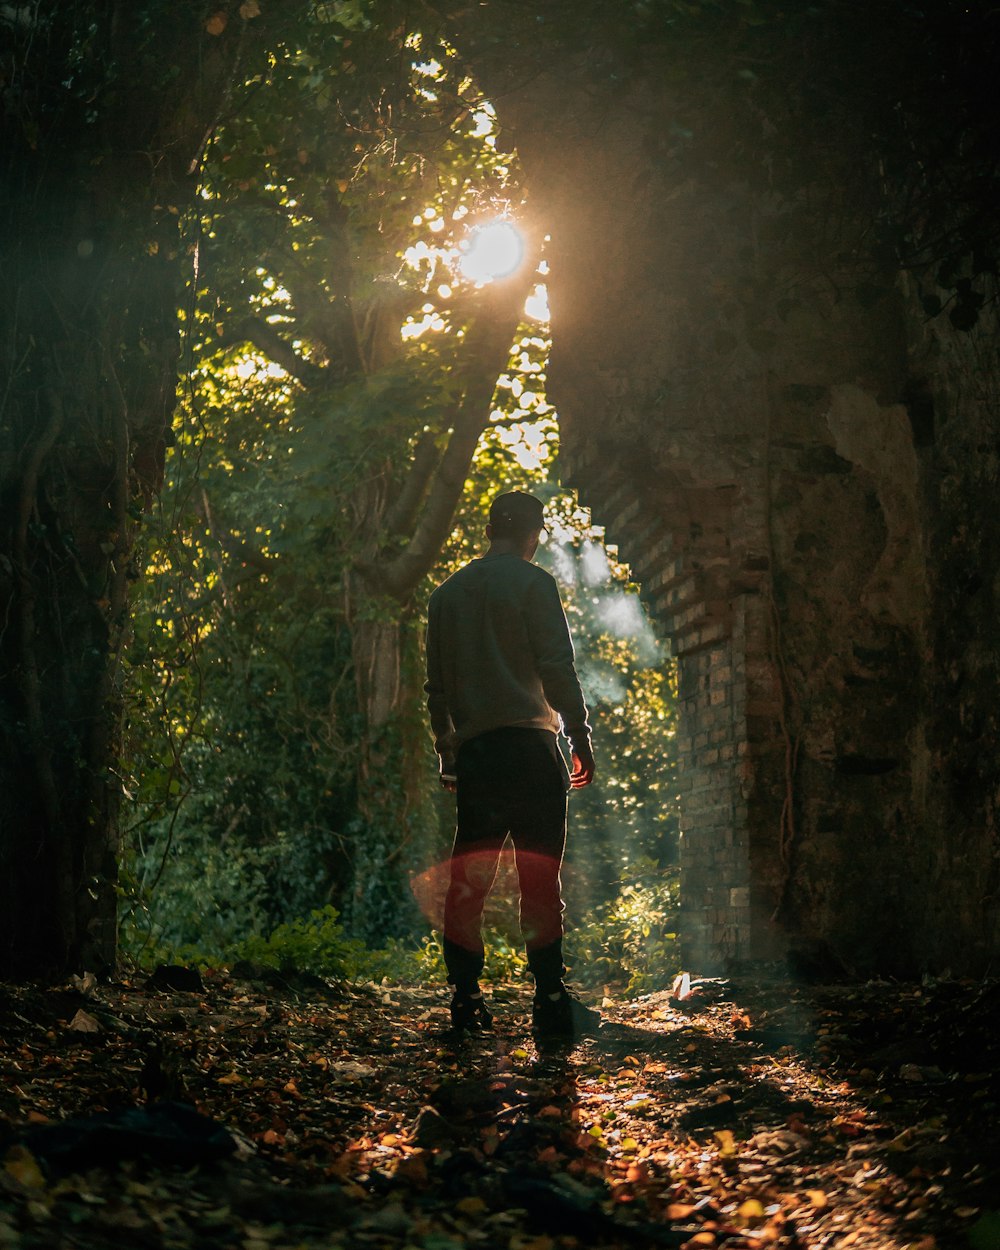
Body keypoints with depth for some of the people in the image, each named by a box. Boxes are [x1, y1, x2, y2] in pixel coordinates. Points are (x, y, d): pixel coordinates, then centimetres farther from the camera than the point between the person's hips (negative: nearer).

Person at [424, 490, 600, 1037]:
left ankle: (465, 999, 5)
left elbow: (436, 685, 19)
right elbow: (557, 667, -8)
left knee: (467, 876, 6)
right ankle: (549, 1000, -6)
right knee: (539, 871, -4)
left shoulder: (446, 593, 16)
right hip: (529, 743, -5)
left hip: (473, 746, 5)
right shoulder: (532, 582, -1)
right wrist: (581, 736, -2)